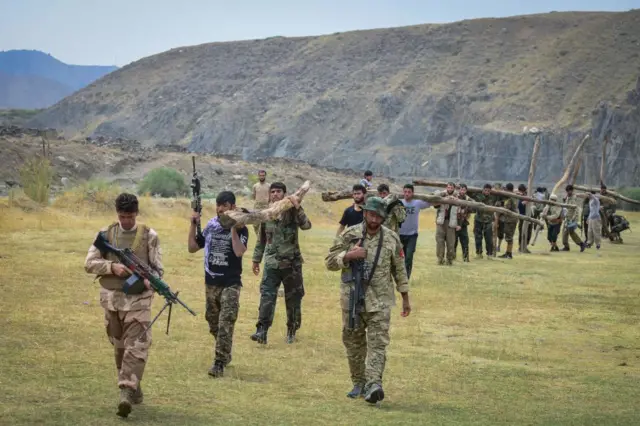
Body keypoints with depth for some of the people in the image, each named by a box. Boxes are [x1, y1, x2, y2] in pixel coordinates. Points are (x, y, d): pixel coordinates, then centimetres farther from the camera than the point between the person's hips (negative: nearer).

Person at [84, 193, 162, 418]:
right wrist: (112, 266, -16)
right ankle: (134, 387, 30)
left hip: (138, 298, -3)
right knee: (119, 346, 14)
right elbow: (89, 263, 1)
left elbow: (158, 268, 0)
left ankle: (126, 393, -19)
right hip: (112, 298, 3)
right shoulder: (106, 234, 4)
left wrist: (150, 280, -21)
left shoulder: (149, 235, -1)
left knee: (136, 346, -13)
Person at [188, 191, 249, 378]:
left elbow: (239, 252, -23)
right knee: (213, 324, 16)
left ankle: (219, 363, -12)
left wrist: (233, 229, -25)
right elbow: (192, 248, 9)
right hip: (211, 283, 5)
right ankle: (225, 354, 35)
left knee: (226, 324, -12)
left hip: (231, 283, -5)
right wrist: (193, 225, -1)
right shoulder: (210, 226, 6)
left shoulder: (240, 229, -7)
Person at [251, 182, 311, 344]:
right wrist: (256, 259, 17)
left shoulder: (292, 212, -5)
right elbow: (261, 239, 15)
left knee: (293, 298, 8)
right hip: (271, 263, 2)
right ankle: (262, 331, -16)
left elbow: (306, 225, -23)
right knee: (267, 296, -11)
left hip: (291, 263, -2)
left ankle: (292, 331, 24)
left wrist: (297, 207, -32)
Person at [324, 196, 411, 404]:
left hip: (380, 301, -1)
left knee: (378, 342, -12)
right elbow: (329, 262, 0)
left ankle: (373, 384, -21)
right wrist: (348, 256, -18)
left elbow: (399, 269, 9)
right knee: (354, 342, 9)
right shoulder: (349, 236, -1)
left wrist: (405, 298, 11)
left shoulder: (391, 239, 1)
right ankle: (359, 383, 20)